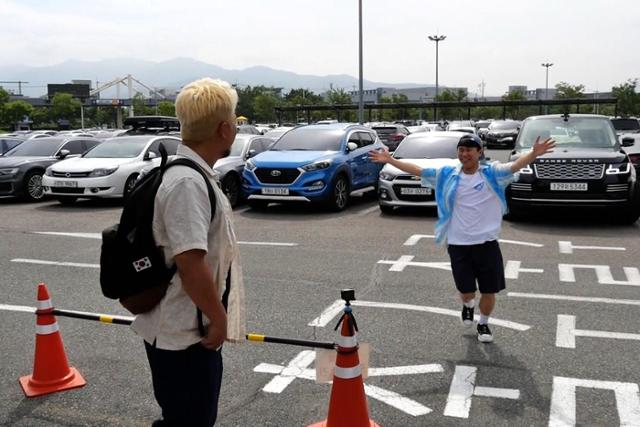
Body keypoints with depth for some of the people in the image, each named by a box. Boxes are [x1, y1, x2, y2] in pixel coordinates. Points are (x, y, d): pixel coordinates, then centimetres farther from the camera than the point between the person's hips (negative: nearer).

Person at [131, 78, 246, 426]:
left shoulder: (192, 173, 9)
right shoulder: (188, 182, -25)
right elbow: (190, 262, -30)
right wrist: (219, 318, -17)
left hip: (189, 328, 10)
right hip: (184, 334, -10)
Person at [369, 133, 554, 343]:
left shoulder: (492, 173, -4)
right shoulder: (447, 174, 2)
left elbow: (515, 165, -20)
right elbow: (417, 170, 5)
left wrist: (534, 153, -39)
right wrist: (390, 160, 2)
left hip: (487, 243, -1)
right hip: (458, 244, 1)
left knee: (489, 290, 6)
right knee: (466, 290, 7)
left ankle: (483, 323, 35)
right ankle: (468, 305, 45)